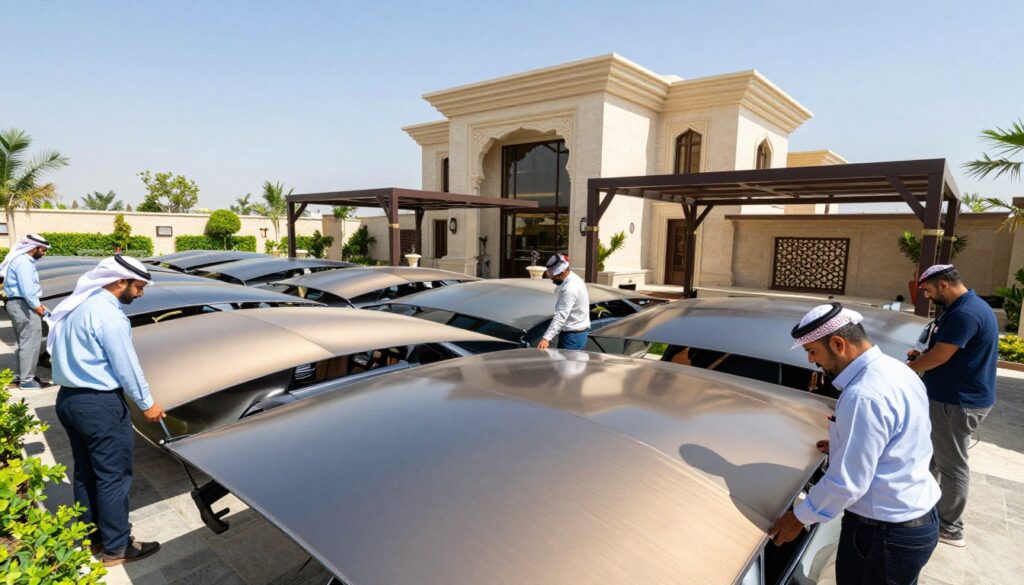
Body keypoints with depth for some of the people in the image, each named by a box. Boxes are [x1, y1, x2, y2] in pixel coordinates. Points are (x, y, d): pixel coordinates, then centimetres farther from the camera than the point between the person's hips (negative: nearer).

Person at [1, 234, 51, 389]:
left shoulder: (21, 260, 16)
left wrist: (38, 304, 15)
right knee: (30, 343, -8)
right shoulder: (23, 262, -16)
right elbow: (27, 291, -23)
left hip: (16, 303, 11)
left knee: (23, 342, 17)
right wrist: (39, 308, -15)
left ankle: (22, 376, 25)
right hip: (23, 305, -11)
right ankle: (27, 380, -6)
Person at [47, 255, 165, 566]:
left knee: (85, 472, 19)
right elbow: (126, 365, -17)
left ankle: (93, 536, 33)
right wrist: (147, 404, -5)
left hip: (67, 398, 10)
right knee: (113, 476, 3)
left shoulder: (77, 305, 8)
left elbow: (63, 352, 15)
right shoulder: (108, 314, -21)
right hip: (99, 404, -10)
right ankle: (117, 547, 15)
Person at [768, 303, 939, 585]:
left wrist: (799, 517, -14)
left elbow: (847, 482, -25)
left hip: (886, 532, -9)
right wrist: (843, 443, 21)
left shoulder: (863, 396, -30)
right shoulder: (897, 369, 1)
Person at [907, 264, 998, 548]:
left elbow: (939, 357, -22)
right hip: (953, 396, 10)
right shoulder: (964, 307, 10)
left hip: (958, 402, -10)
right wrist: (922, 355, 5)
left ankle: (950, 529, 15)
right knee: (932, 452, 22)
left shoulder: (965, 313, -24)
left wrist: (904, 370, -7)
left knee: (952, 465, 2)